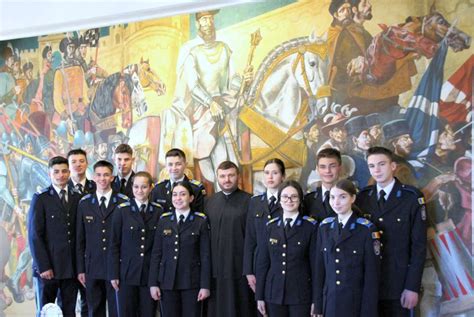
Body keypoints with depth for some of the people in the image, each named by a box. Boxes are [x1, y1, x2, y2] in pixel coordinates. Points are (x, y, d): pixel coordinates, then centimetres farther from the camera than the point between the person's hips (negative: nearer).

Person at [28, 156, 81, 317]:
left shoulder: (78, 198, 9)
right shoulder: (40, 199, -2)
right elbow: (34, 235, -7)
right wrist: (43, 266, -12)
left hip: (72, 267, 3)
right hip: (47, 267, -3)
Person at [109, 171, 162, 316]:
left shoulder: (159, 211, 3)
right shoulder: (122, 211, -2)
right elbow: (114, 244, -1)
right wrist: (114, 274, -4)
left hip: (150, 273, 1)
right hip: (127, 272, -1)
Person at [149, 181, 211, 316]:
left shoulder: (201, 221, 0)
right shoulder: (164, 220, 6)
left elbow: (205, 255, -2)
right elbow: (156, 254, 6)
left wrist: (205, 285, -6)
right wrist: (153, 283, 1)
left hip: (192, 282, -2)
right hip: (167, 282, 2)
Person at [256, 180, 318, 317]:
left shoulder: (311, 226, -4)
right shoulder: (271, 226, 6)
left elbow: (315, 263, -4)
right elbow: (262, 262, 6)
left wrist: (316, 299, -5)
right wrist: (260, 296, 4)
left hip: (300, 295, -3)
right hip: (274, 293, 3)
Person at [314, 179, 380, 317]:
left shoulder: (366, 229, -9)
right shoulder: (324, 227, 5)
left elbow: (372, 274, -9)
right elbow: (320, 268, 7)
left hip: (356, 304, -3)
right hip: (329, 303, 4)